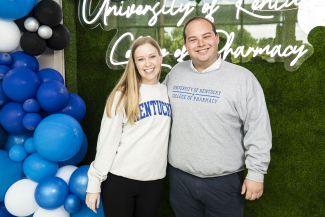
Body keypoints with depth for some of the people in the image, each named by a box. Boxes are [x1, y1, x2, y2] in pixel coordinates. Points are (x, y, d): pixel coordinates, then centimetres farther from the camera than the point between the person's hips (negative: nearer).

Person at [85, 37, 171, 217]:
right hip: (119, 181, -3)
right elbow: (107, 141, -8)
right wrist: (94, 182, -8)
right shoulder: (123, 95, -8)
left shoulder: (167, 92, 5)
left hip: (154, 181, 4)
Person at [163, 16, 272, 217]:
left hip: (225, 180, -3)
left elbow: (258, 130, -9)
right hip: (180, 177, 4)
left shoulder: (243, 78, -10)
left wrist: (256, 173, -9)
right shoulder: (175, 73, 3)